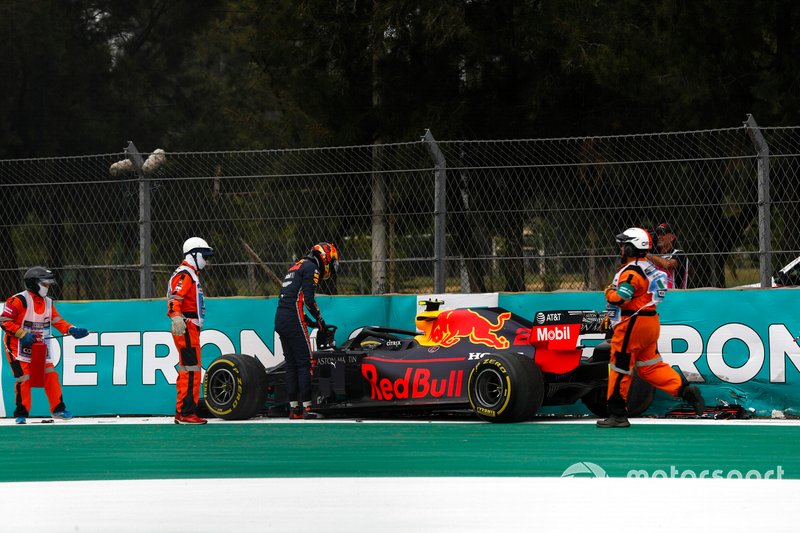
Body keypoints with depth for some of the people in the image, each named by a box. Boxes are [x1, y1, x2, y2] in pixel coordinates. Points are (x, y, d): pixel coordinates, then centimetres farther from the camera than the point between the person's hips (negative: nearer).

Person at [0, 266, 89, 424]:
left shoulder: (48, 302, 8)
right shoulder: (19, 300, -16)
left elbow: (57, 321, 8)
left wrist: (71, 330, -10)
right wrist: (22, 334, -24)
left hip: (38, 347, 7)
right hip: (17, 347, -6)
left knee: (51, 376, 1)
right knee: (24, 379, -12)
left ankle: (58, 409, 11)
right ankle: (21, 414, -1)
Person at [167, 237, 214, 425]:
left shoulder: (191, 274, 24)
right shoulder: (185, 274, -10)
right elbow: (174, 298, -24)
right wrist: (176, 317, -39)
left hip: (191, 330, 11)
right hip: (186, 329, -11)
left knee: (187, 371, 13)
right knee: (191, 370, -14)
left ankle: (182, 413, 16)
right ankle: (186, 413, -16)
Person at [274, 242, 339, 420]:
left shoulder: (296, 266, 24)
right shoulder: (311, 268, -4)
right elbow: (308, 298, -14)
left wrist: (310, 322, 20)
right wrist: (319, 320, -1)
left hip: (280, 319, 9)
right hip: (294, 321, -9)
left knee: (291, 365, 11)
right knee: (305, 364, -6)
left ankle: (294, 408, 12)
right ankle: (307, 408, -8)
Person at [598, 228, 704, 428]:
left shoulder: (631, 272, -17)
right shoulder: (649, 267, 13)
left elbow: (619, 298, -27)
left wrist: (609, 292, -4)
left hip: (632, 324, -9)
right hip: (650, 321, 9)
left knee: (620, 368, -1)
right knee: (649, 365, 16)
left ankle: (617, 414, 2)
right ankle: (685, 390, 6)